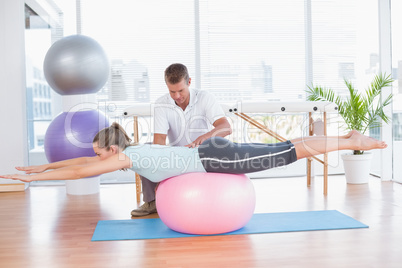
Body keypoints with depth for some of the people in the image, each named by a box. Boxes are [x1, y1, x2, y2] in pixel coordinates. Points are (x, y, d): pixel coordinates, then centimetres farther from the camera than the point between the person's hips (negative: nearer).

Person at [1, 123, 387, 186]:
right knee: (281, 151, 14)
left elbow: (83, 171, -18)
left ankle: (353, 141, 6)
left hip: (216, 158, -8)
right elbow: (85, 160, 20)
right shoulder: (128, 149, 10)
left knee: (289, 153, -4)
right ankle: (349, 139, 24)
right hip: (215, 153, 8)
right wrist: (44, 165, 21)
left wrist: (37, 177, -9)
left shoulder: (129, 156, -14)